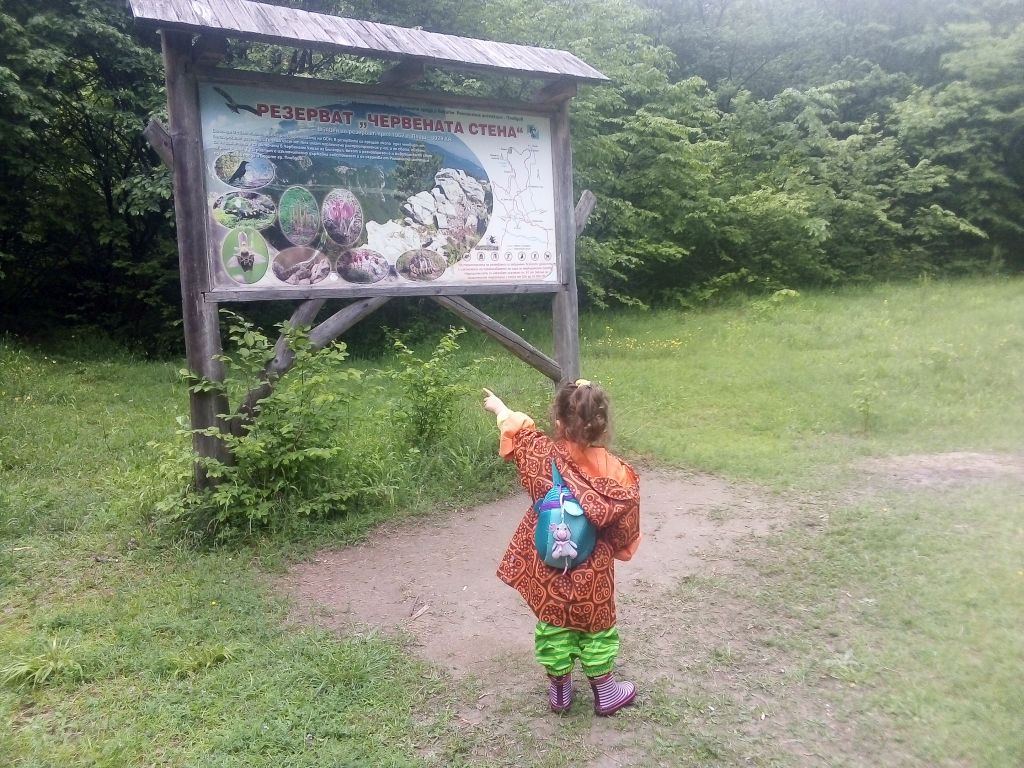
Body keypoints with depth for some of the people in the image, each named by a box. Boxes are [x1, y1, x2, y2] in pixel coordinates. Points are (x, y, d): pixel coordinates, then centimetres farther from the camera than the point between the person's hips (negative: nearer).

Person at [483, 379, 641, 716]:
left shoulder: (543, 455, -17)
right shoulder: (616, 471, -19)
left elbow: (517, 430, 3)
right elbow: (624, 523, -9)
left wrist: (500, 408, 23)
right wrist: (622, 548, 12)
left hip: (548, 569, 1)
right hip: (592, 573, -1)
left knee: (553, 627, 18)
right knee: (598, 628, 17)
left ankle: (559, 690, 34)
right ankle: (605, 692, 33)